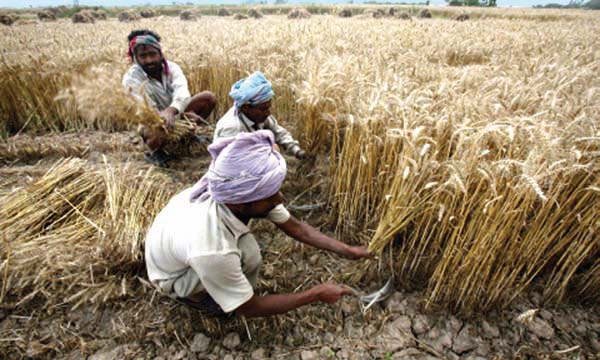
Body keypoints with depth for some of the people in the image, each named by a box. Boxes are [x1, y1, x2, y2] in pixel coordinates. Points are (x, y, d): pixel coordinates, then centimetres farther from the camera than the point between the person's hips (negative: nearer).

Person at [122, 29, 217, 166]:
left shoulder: (170, 67, -15)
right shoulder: (131, 78, -22)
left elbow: (182, 91, -35)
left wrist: (171, 110, -58)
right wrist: (184, 115, -39)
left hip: (175, 114, 4)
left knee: (209, 97, -13)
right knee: (158, 133, -42)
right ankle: (155, 152, -4)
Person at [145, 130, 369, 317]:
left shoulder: (238, 193, -27)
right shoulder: (211, 250, -45)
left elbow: (294, 227, -14)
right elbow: (250, 308, -27)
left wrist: (347, 251, -13)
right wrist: (316, 294, -22)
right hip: (173, 277, -6)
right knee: (248, 256, -27)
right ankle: (201, 297, 3)